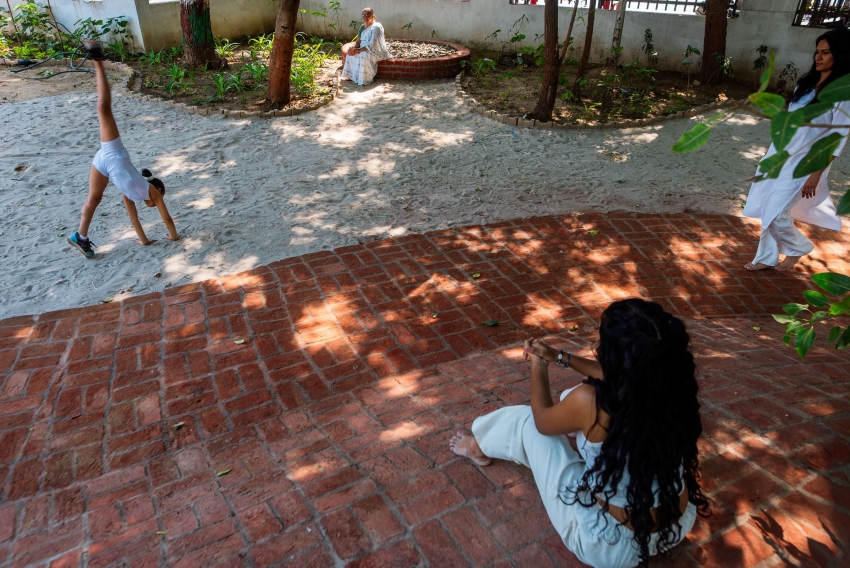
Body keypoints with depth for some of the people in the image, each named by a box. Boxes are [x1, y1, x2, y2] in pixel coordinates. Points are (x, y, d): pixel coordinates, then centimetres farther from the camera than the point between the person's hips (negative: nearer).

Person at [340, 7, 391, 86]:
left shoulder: (376, 27, -17)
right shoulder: (362, 27, 9)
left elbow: (372, 45, -25)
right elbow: (358, 42, 7)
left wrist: (358, 51, -30)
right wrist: (353, 48, -17)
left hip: (376, 51, -8)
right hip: (364, 50, 8)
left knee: (363, 56, -35)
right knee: (351, 53, -12)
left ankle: (365, 79, -20)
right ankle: (352, 76, -4)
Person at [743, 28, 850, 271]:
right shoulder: (808, 82, 5)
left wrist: (816, 174, -18)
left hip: (805, 163, -7)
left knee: (776, 214, -6)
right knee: (768, 211, 11)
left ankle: (799, 248, 24)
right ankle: (766, 258, 26)